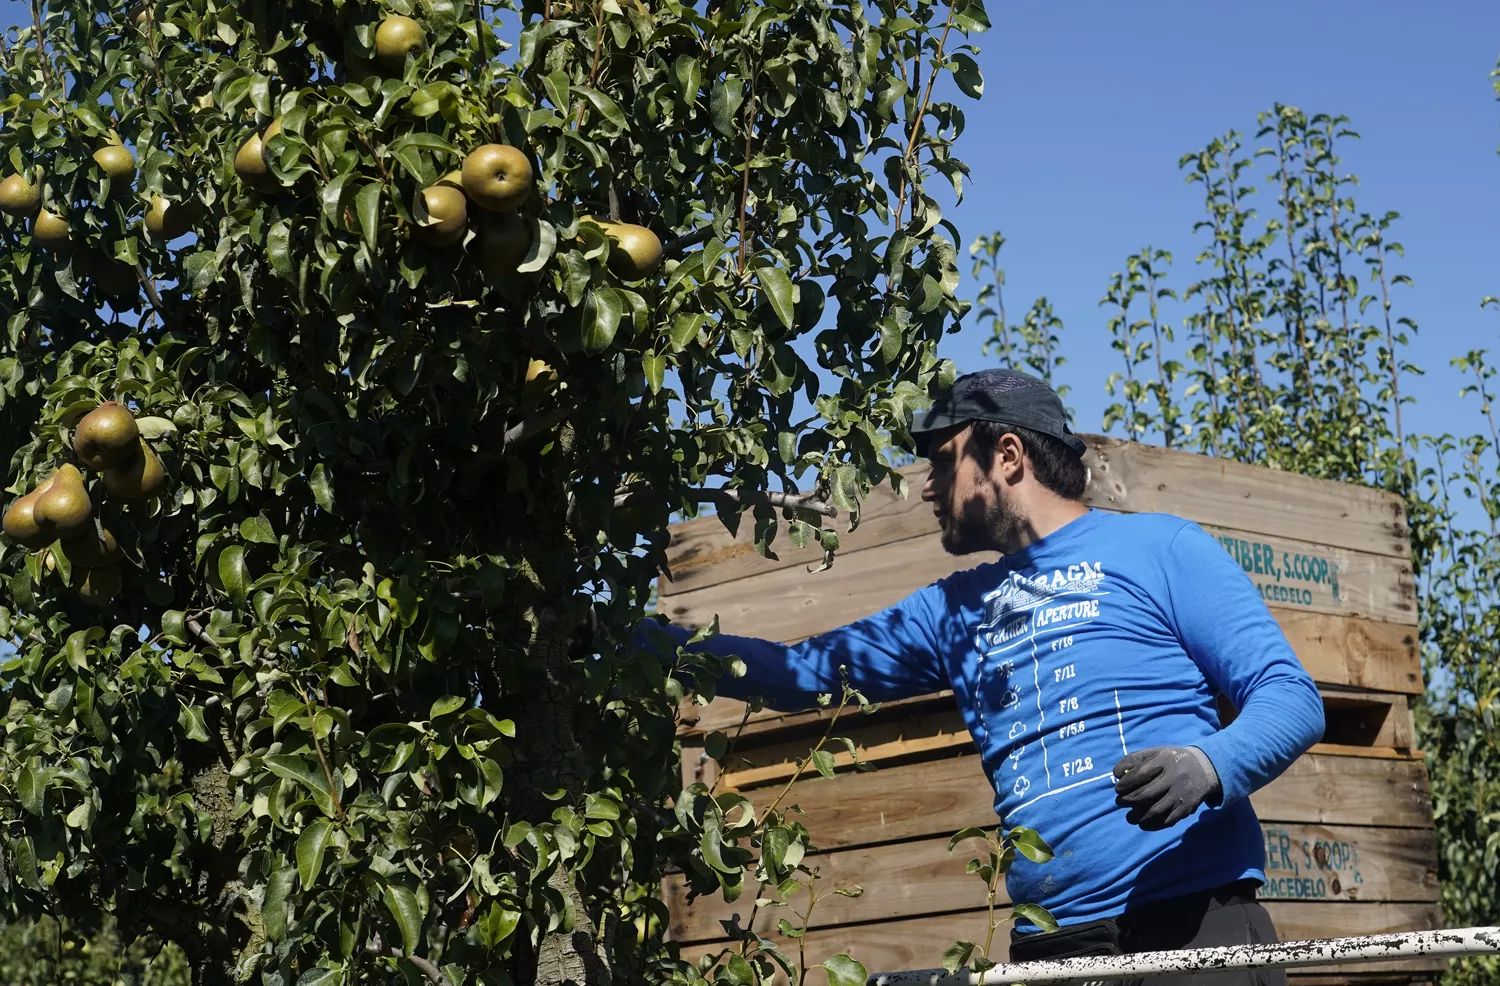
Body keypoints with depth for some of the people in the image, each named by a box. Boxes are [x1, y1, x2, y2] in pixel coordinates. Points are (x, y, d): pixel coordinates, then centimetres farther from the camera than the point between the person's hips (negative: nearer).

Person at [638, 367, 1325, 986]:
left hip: (1195, 921, -5)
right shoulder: (958, 607, 19)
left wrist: (1210, 765, -23)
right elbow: (799, 673, 21)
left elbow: (1289, 695, -3)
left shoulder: (1158, 547, 3)